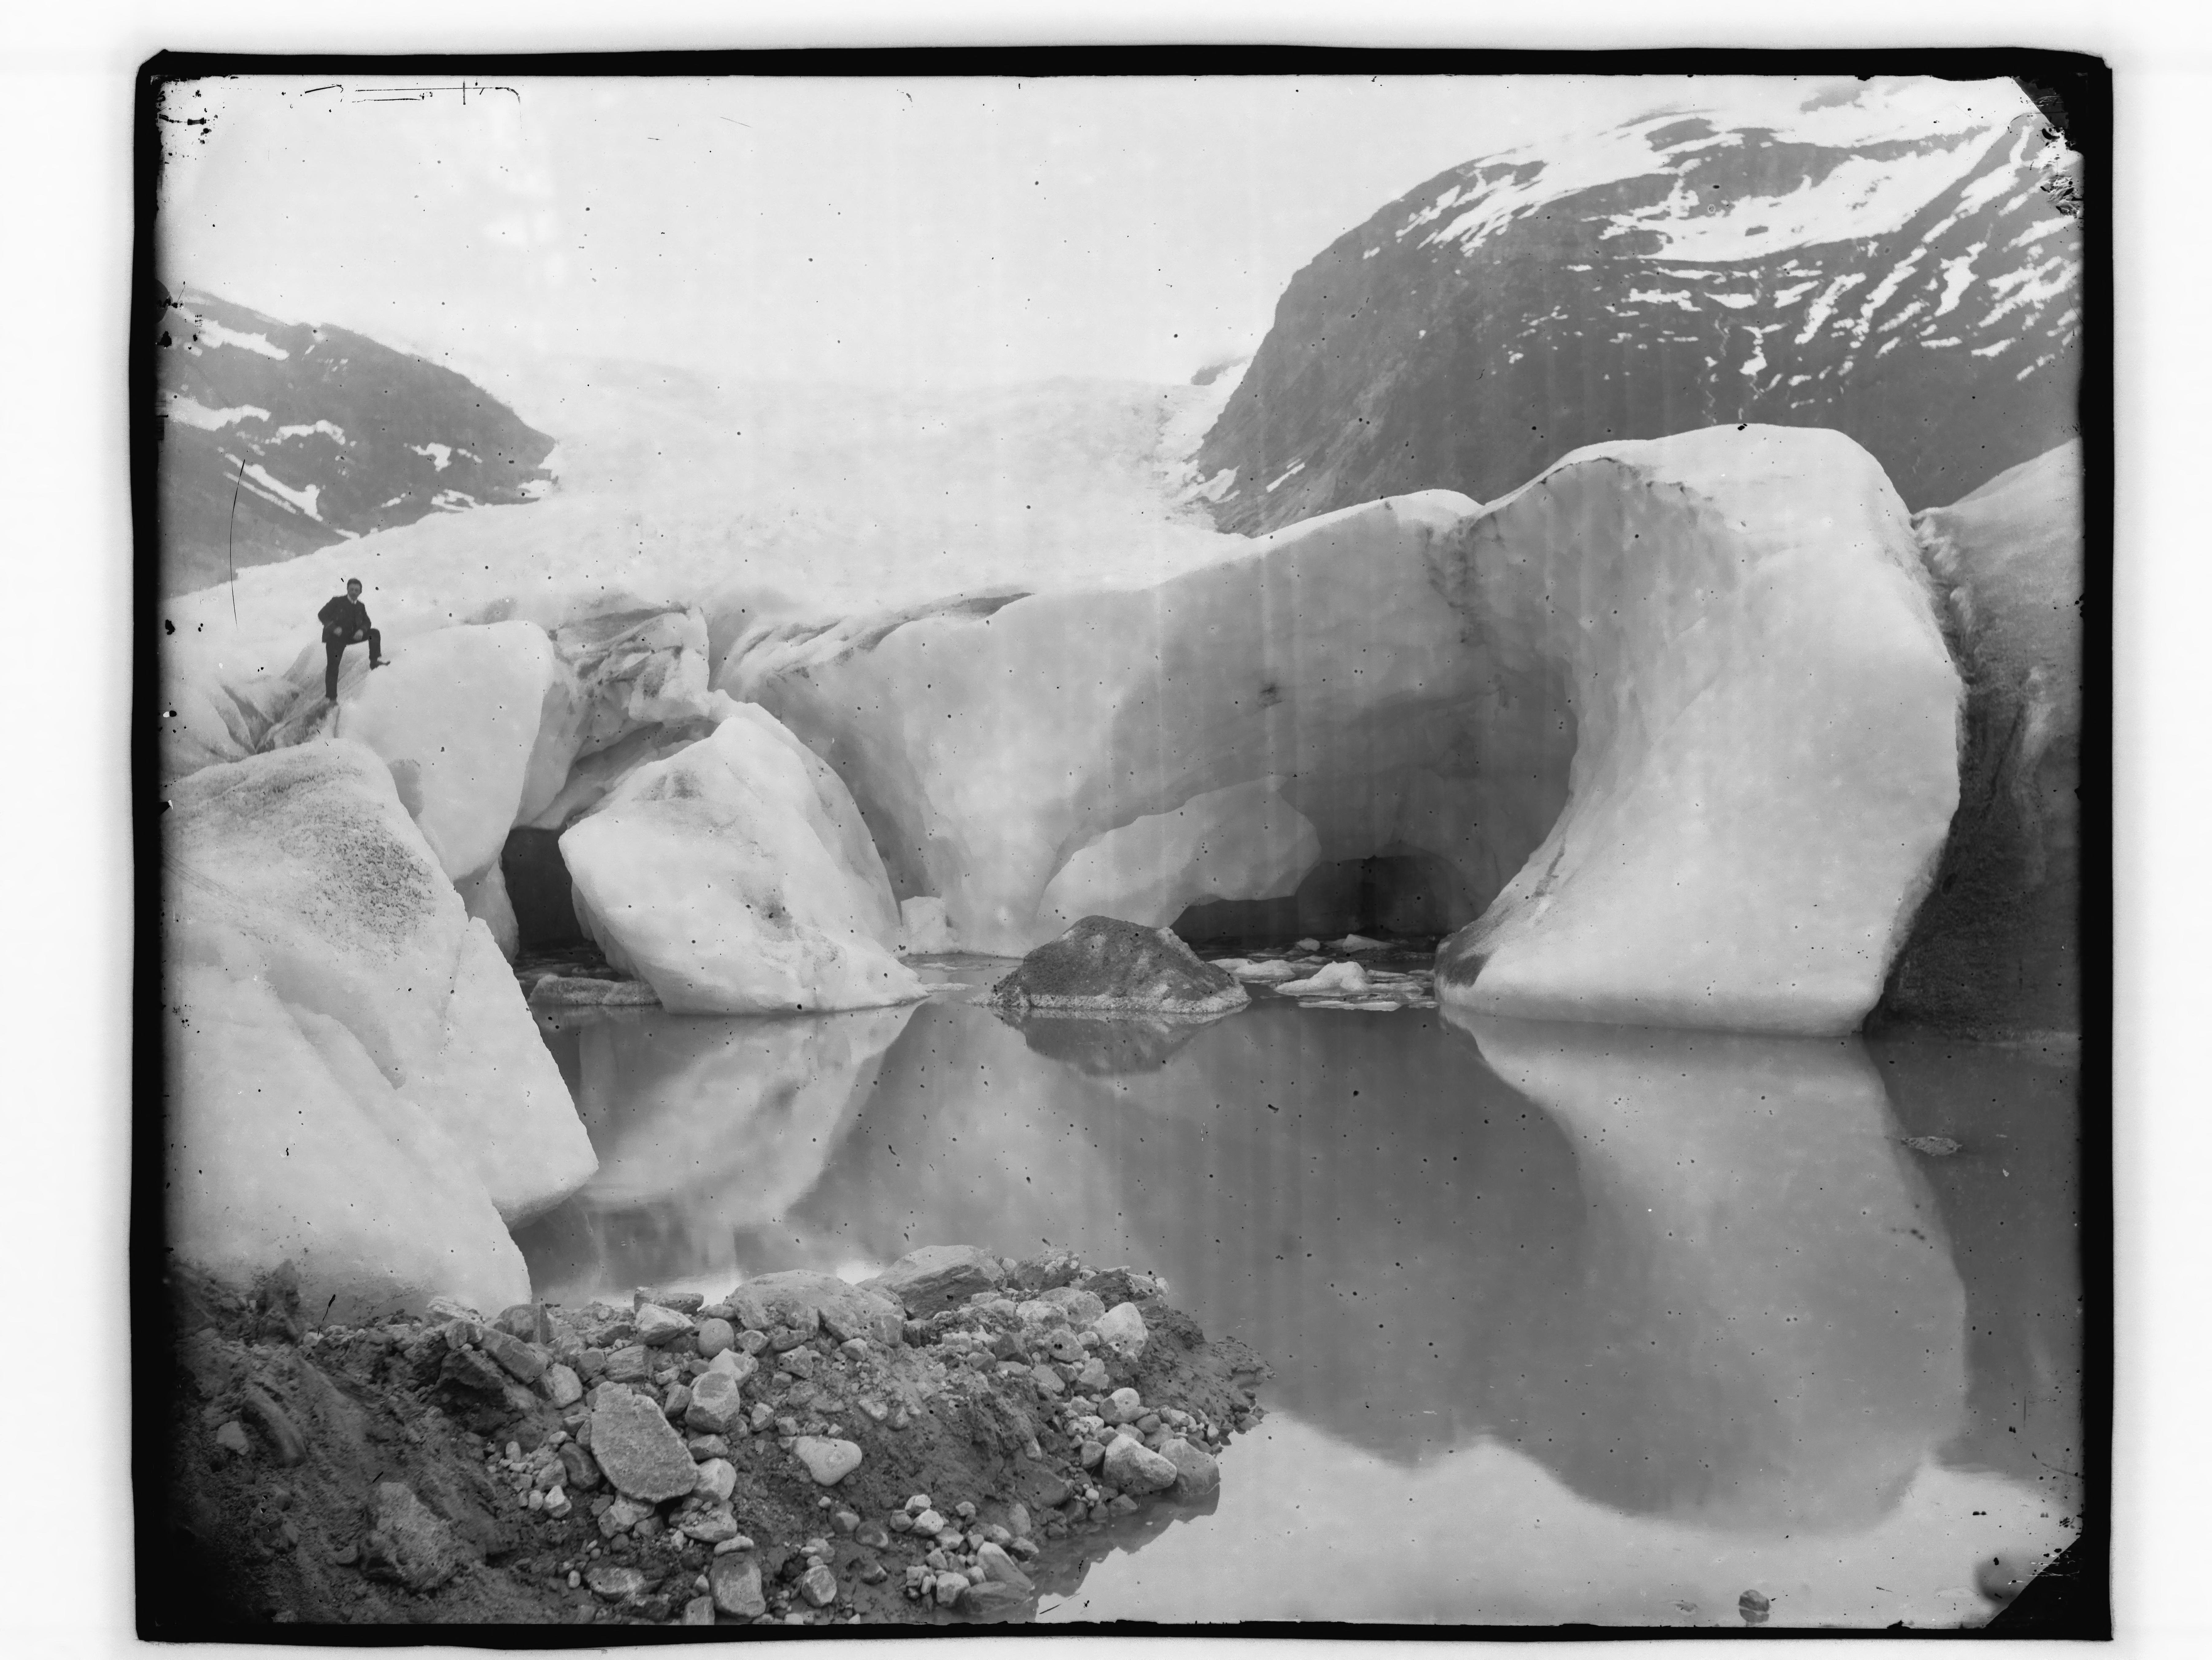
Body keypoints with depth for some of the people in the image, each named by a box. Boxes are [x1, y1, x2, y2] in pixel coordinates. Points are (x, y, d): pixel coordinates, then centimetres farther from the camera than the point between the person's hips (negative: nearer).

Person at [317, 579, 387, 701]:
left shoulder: (361, 607, 10)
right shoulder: (337, 601, -3)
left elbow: (367, 622, 9)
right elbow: (322, 615, -6)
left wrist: (362, 630, -16)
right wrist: (334, 628, -21)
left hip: (352, 636, 4)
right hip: (335, 637, -4)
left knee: (375, 633, -10)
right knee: (333, 666, -10)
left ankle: (375, 660, -14)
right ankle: (331, 697, -6)